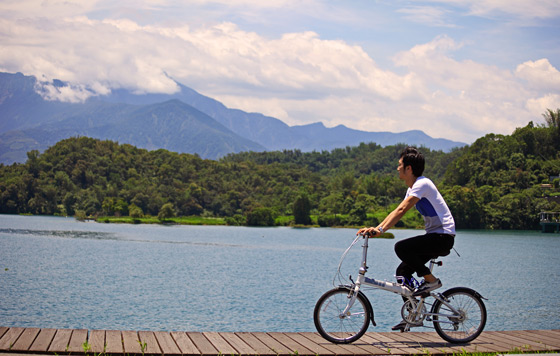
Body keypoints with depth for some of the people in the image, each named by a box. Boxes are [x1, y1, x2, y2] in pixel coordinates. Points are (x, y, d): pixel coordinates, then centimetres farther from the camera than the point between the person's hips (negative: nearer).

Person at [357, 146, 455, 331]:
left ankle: (431, 280, -11)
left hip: (443, 237, -10)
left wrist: (381, 229, -35)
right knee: (402, 271, 6)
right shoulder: (413, 188, 16)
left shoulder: (422, 184, -16)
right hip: (434, 236, 10)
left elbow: (402, 210, -27)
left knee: (401, 247, -26)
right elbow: (397, 212, 14)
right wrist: (375, 228, 4)